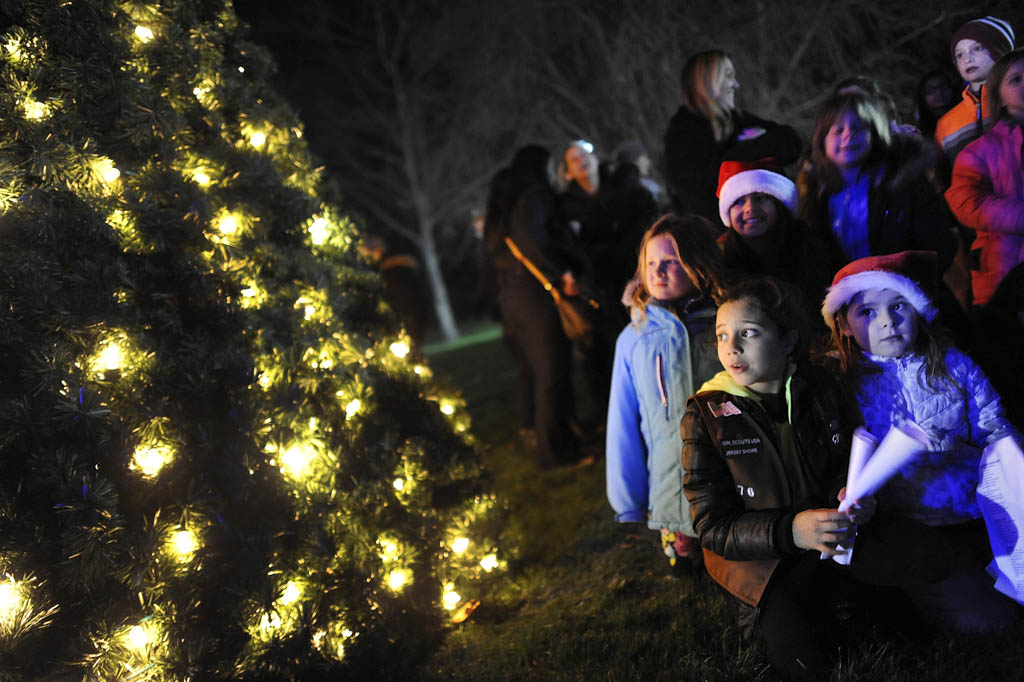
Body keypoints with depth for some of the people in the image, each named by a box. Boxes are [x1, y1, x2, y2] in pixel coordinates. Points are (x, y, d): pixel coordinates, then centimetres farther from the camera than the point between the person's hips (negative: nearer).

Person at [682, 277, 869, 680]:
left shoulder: (819, 389, -3)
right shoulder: (705, 415, -13)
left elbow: (848, 461, 11)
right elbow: (712, 526, -15)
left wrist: (852, 494, -16)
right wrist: (791, 530, -33)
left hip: (829, 537, 4)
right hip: (754, 556, -3)